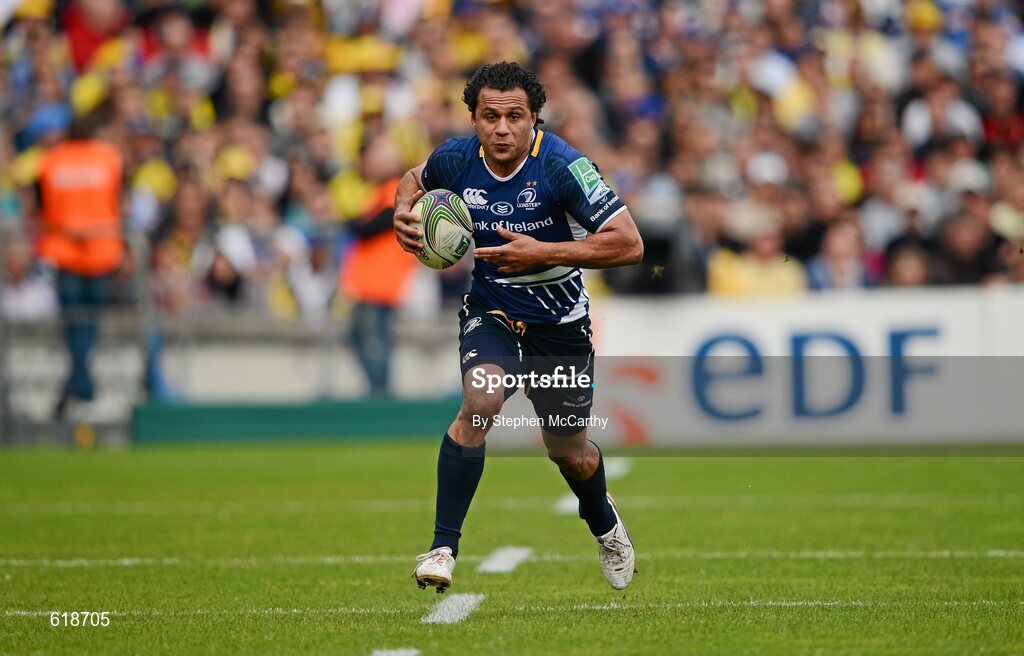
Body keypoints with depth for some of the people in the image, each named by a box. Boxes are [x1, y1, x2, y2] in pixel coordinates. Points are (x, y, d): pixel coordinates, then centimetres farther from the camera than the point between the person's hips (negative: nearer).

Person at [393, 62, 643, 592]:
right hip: (491, 311, 1)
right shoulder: (455, 159, -12)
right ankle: (443, 547, -22)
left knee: (569, 451, 12)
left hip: (561, 323, -1)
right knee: (481, 401, -29)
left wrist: (542, 253, -30)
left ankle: (603, 522, 49)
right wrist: (404, 212, -9)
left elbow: (629, 244, -26)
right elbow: (417, 178, 13)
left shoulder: (562, 166, -24)